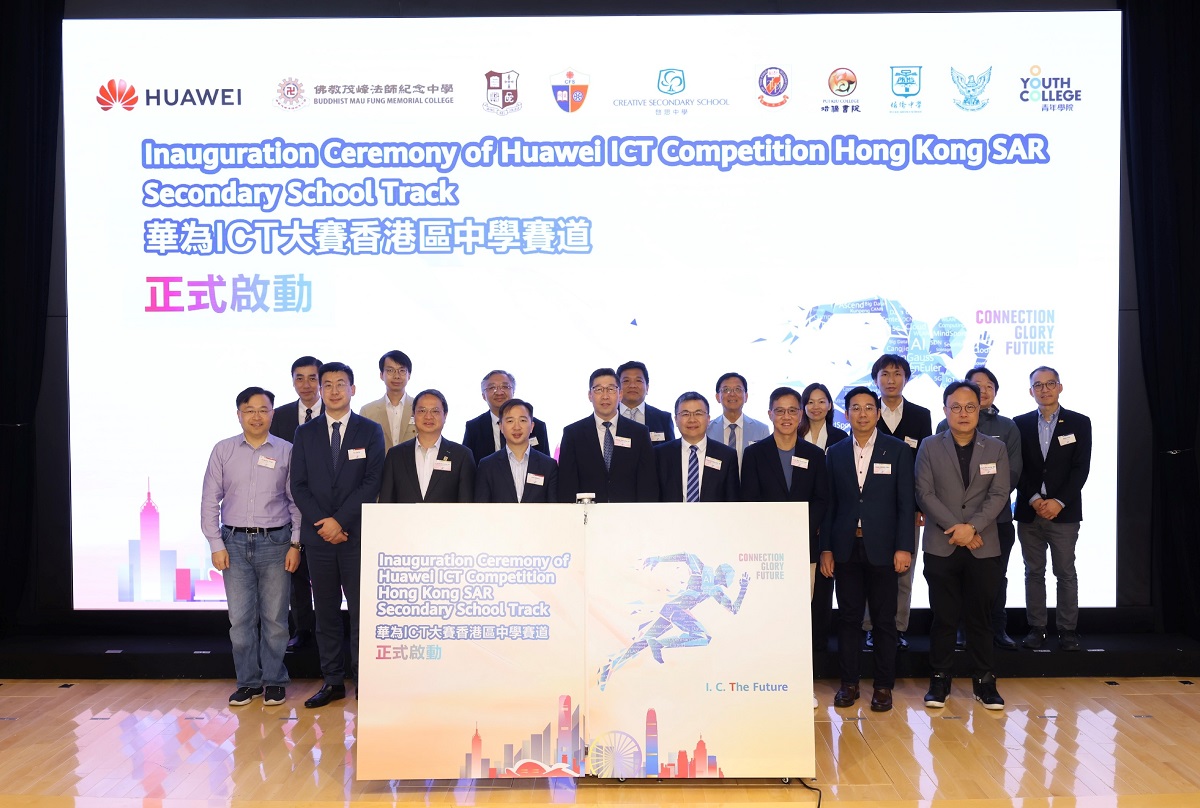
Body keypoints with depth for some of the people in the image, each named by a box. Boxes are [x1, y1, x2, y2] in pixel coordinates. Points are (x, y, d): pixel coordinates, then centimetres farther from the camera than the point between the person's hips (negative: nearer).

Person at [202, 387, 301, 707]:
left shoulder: (286, 451, 2)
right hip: (235, 542, 1)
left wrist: (296, 544, -3)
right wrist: (216, 545, -1)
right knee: (240, 619, 4)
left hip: (275, 542, -1)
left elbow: (297, 502, 3)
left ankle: (274, 681, 17)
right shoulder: (223, 450, 5)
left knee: (274, 618, 4)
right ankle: (248, 681, 18)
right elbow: (210, 500, 5)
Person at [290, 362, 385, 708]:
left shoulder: (370, 431, 3)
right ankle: (333, 682, 15)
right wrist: (323, 523, -8)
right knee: (326, 611, 8)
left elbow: (372, 482, -5)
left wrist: (340, 520, -12)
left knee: (362, 611, -1)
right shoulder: (305, 433, 10)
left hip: (357, 534, -2)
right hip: (318, 535, 3)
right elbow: (299, 485, 5)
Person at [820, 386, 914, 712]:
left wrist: (904, 547, -9)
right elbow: (829, 504, 7)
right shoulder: (836, 453, 8)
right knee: (848, 617, 6)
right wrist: (825, 548, 2)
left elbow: (906, 502, -2)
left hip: (882, 547, -2)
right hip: (845, 548, 2)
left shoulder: (897, 450, 2)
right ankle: (849, 682, 16)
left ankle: (883, 686, 15)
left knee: (884, 619, 5)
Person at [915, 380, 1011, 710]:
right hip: (941, 547, -1)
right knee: (943, 617, 4)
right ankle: (940, 680, 14)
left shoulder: (996, 448, 8)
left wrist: (972, 527, -14)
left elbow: (999, 495, -1)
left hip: (983, 547, 1)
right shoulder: (929, 447, 4)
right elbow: (925, 494, -3)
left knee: (980, 617, 6)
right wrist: (956, 529, -12)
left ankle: (984, 681, 16)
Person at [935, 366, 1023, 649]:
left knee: (996, 577, 6)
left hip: (997, 516, 1)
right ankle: (964, 630, 10)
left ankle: (998, 629, 15)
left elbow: (1012, 472, 5)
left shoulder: (1007, 427, 10)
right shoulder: (946, 426, 6)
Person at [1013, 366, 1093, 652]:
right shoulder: (1020, 424, 7)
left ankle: (1068, 629, 10)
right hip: (1029, 511, 2)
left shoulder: (1079, 423, 3)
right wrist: (1034, 499, -11)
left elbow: (1081, 468, -3)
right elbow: (1017, 469, 3)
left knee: (1066, 573, 2)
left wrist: (1059, 502, -13)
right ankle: (1036, 628, 13)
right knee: (1033, 572, 7)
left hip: (1064, 511, -1)